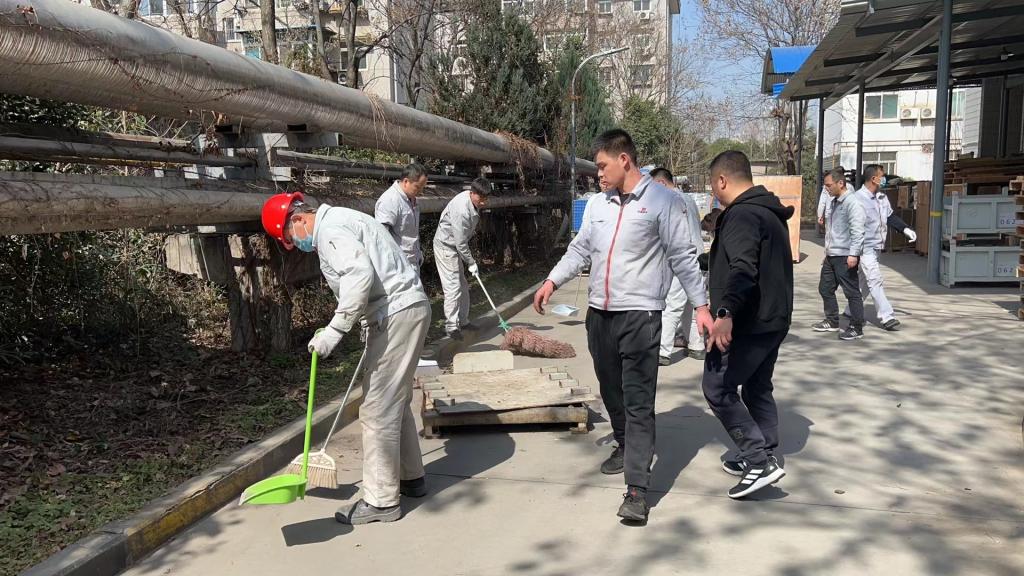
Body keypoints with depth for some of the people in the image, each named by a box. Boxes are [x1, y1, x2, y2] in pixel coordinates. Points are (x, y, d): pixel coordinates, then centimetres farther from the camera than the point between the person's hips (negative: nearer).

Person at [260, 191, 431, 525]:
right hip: (409, 309, 11)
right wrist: (371, 326, 31)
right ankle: (410, 478, 33)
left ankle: (381, 500, 5)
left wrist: (335, 330, -27)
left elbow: (360, 274, -28)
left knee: (378, 410, -4)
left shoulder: (330, 228, -12)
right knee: (395, 403, 21)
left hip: (396, 315, -11)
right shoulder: (340, 221, 20)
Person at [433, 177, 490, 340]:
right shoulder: (462, 210, -31)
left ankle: (463, 321, 24)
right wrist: (471, 263, -16)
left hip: (454, 247, 10)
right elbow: (460, 242, -26)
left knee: (462, 287, 14)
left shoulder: (473, 200, -2)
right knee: (453, 287, -11)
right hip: (446, 247, -10)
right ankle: (451, 327, -5)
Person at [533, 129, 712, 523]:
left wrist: (701, 305, -9)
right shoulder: (596, 203, 11)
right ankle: (625, 446, 42)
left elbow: (683, 257, -6)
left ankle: (637, 488, -6)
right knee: (611, 390, 19)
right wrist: (552, 281, 5)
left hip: (640, 315, -6)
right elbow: (580, 249, 16)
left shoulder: (662, 201, -7)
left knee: (639, 401, -7)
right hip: (599, 313, 7)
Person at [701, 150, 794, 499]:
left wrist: (726, 312, -44)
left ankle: (760, 460, -6)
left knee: (717, 387, -4)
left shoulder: (742, 215, -18)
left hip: (748, 324, -10)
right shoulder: (771, 212, 15)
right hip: (773, 319, 10)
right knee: (758, 388, 18)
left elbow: (743, 268, -33)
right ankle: (763, 458, 26)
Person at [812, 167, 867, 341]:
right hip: (831, 255, 10)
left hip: (845, 256, -9)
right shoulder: (833, 202, 14)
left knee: (851, 292, -1)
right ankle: (832, 322, 28)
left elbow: (857, 231, -20)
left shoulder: (852, 203, -14)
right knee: (825, 288, 15)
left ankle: (856, 328, 7)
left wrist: (853, 254, -25)